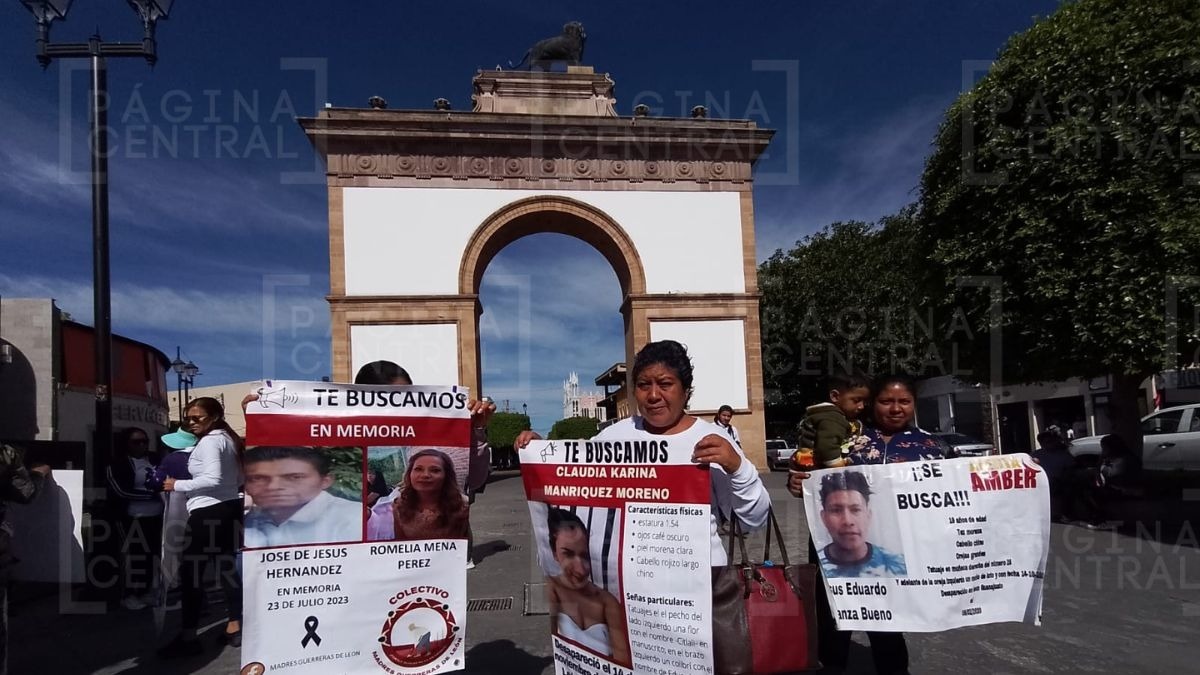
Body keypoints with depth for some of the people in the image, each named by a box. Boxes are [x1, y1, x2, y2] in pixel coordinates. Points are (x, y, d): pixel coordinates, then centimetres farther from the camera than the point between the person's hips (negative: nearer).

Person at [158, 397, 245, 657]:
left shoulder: (208, 442, -12)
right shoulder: (229, 439, 16)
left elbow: (212, 479, -22)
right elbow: (239, 479, 21)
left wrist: (178, 485, -14)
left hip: (208, 512, -10)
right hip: (230, 508, 10)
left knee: (190, 572, -4)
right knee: (226, 568, 14)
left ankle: (188, 637, -1)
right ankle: (234, 627, 19)